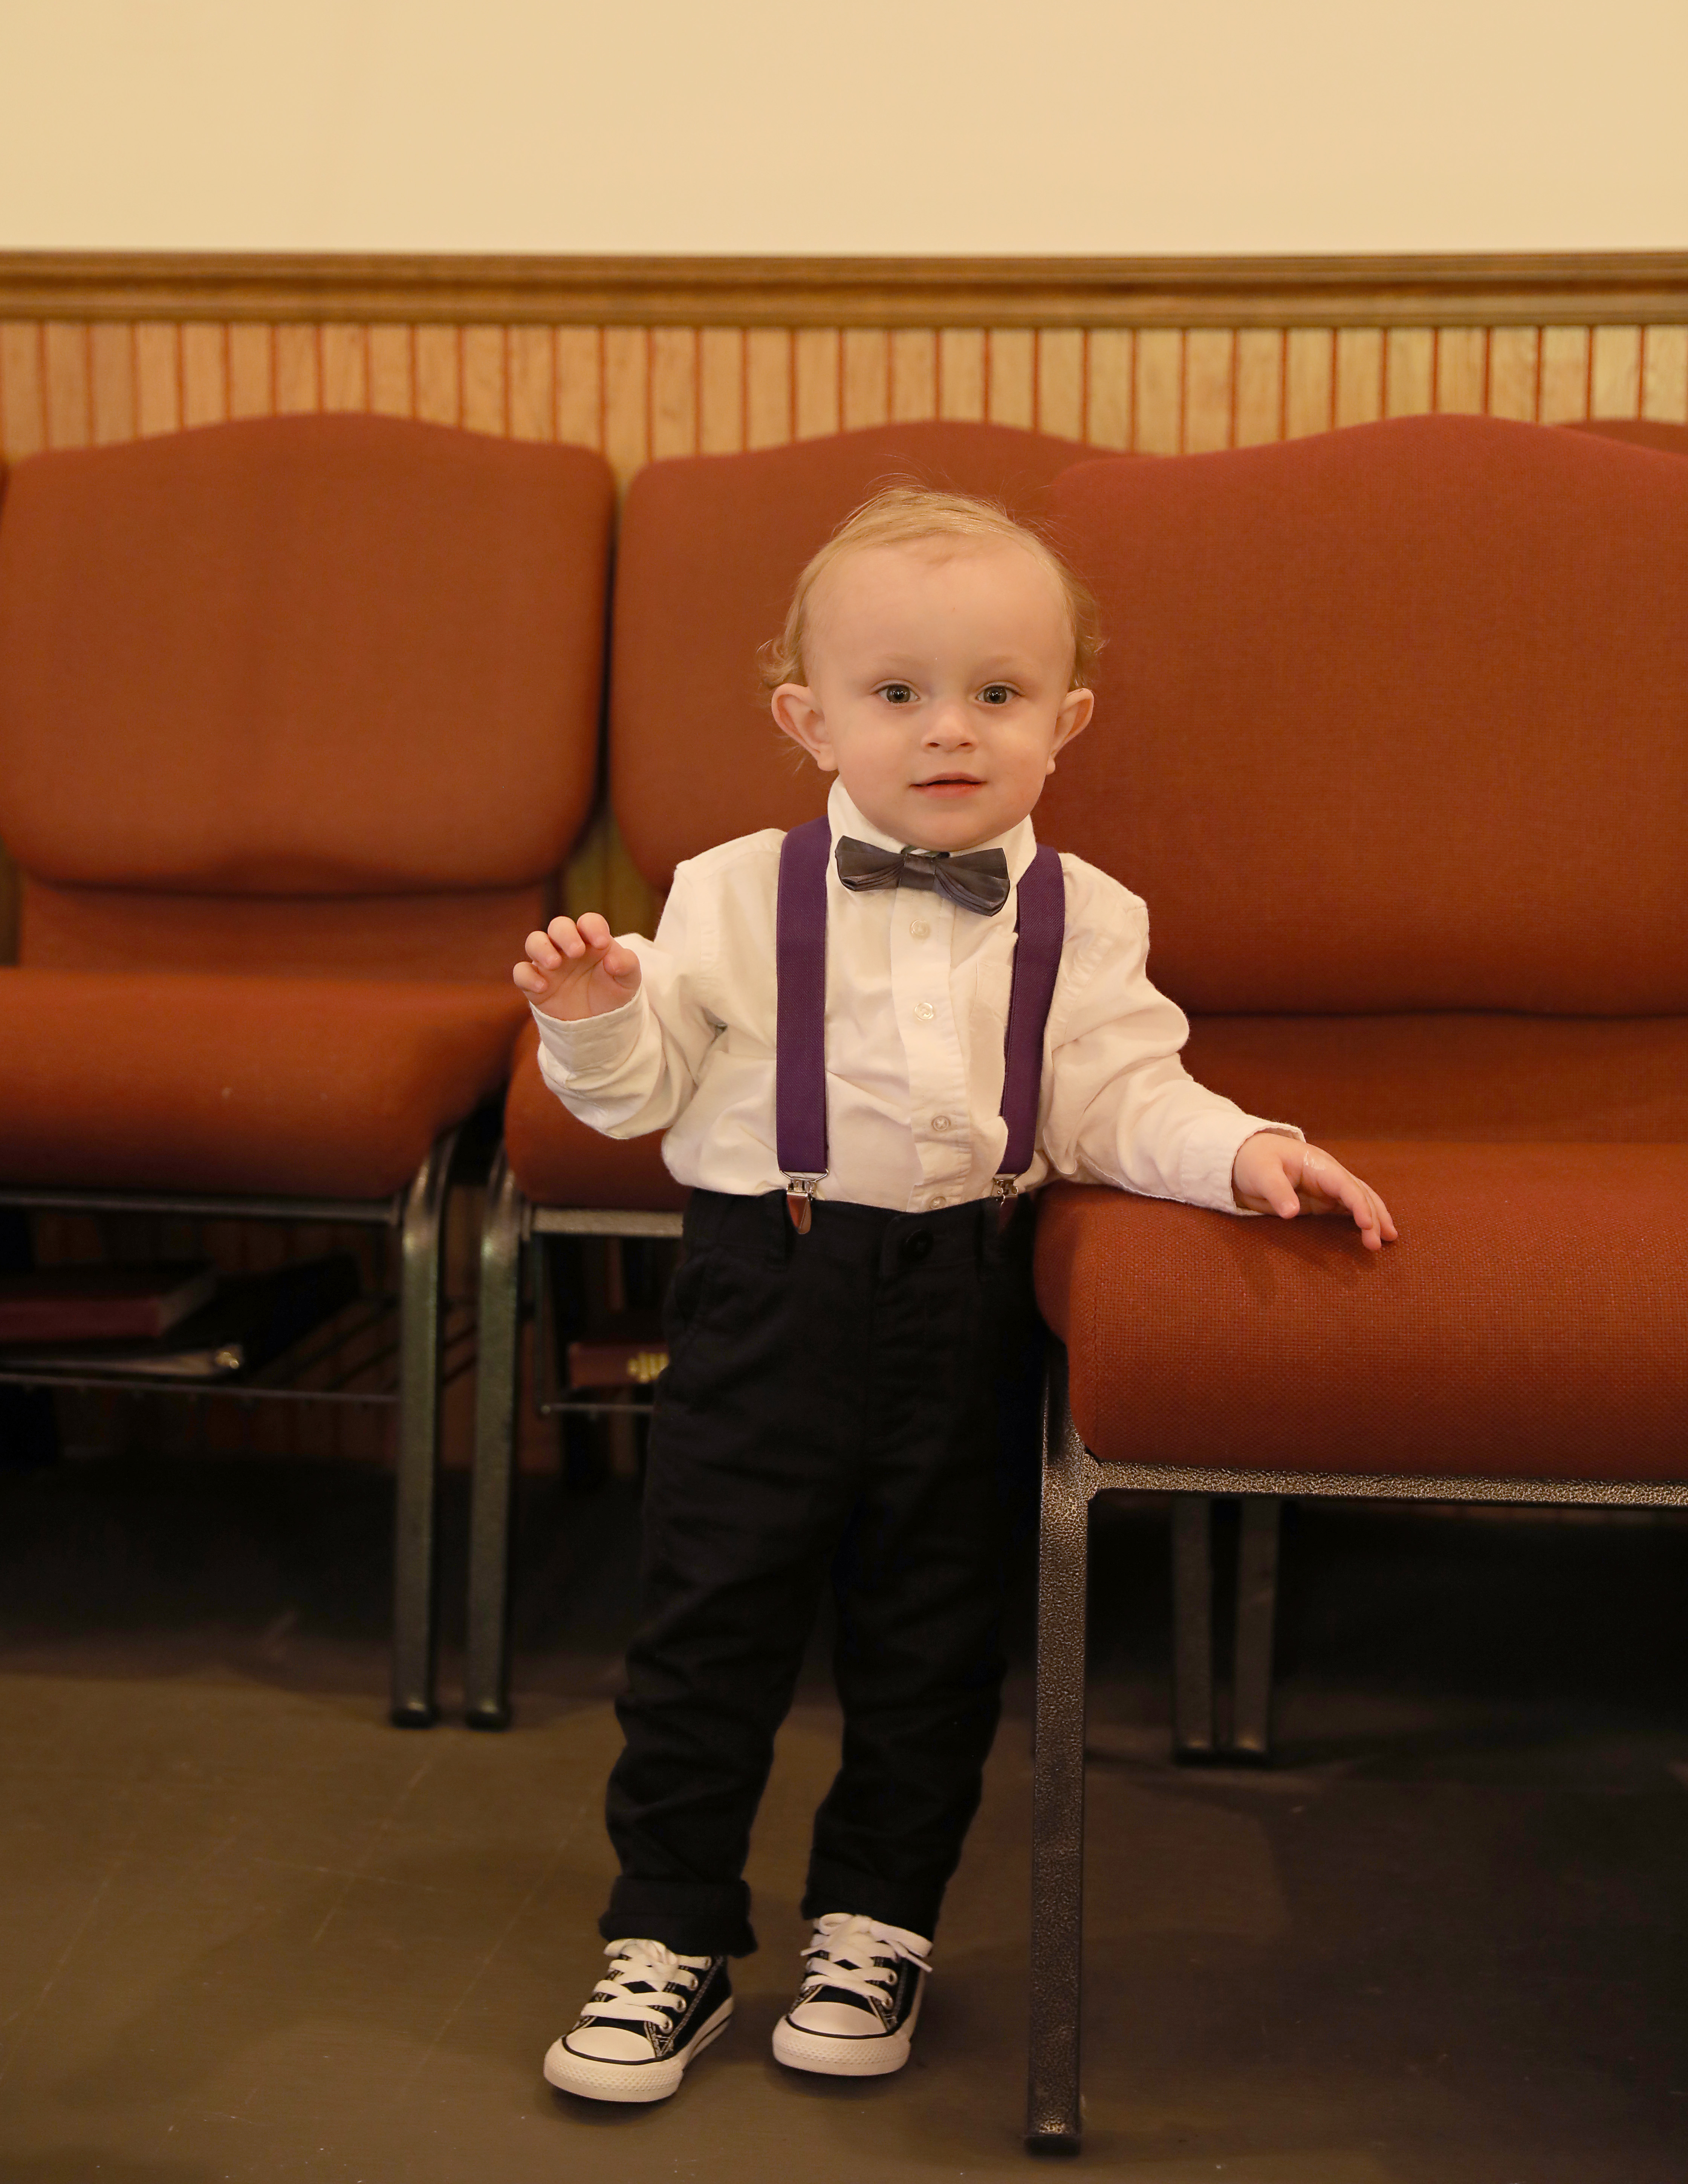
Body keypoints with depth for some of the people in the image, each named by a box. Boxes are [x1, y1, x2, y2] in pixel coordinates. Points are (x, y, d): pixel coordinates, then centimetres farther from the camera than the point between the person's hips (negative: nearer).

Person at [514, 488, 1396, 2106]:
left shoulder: (1083, 921, 2)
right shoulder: (738, 895, 0)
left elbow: (1117, 1104, 1)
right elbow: (646, 1087, 2)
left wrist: (1242, 1151, -16)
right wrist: (593, 1015, -18)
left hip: (961, 1300, 1)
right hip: (767, 1292, -1)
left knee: (930, 1634, 11)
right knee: (710, 1618, 4)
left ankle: (876, 1923, 30)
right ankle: (671, 1938, 19)